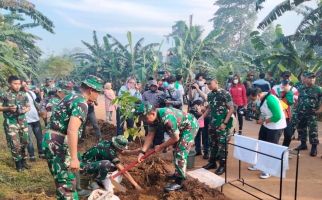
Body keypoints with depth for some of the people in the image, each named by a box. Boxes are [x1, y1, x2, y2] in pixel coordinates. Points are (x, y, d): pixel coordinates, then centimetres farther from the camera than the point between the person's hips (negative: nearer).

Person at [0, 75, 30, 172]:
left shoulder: (23, 95, 6)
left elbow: (28, 106, 13)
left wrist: (25, 110, -8)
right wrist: (8, 108, -20)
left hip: (23, 121, 4)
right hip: (10, 122, -4)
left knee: (24, 142, 11)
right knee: (15, 144, -1)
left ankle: (23, 160, 30)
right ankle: (18, 163, 17)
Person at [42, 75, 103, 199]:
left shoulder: (71, 96, 13)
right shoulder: (81, 103, -16)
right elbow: (72, 130, -28)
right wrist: (74, 158, -28)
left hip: (52, 141, 10)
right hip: (57, 145, -10)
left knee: (64, 179, 22)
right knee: (66, 182, -1)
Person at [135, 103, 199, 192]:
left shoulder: (167, 118, -39)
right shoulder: (153, 118, -12)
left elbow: (175, 138, -28)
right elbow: (150, 135, -5)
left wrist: (161, 147, -16)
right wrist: (142, 152, -11)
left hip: (191, 126, -9)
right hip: (181, 127, 9)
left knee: (180, 152, -13)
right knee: (176, 150, 18)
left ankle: (179, 182, -3)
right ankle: (178, 173, 35)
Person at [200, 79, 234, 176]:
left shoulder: (225, 94, -12)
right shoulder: (210, 94, 6)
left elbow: (231, 109, -11)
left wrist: (225, 123, -17)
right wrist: (202, 117, 5)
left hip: (222, 123, -6)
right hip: (212, 123, 6)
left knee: (222, 144, 2)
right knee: (212, 143, 15)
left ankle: (222, 165, 16)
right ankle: (212, 162, 30)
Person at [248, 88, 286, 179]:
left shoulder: (270, 100, -29)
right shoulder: (261, 99, -2)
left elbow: (277, 116, -30)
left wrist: (263, 121, -20)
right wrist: (261, 119, -6)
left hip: (276, 126, -9)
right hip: (266, 125, 9)